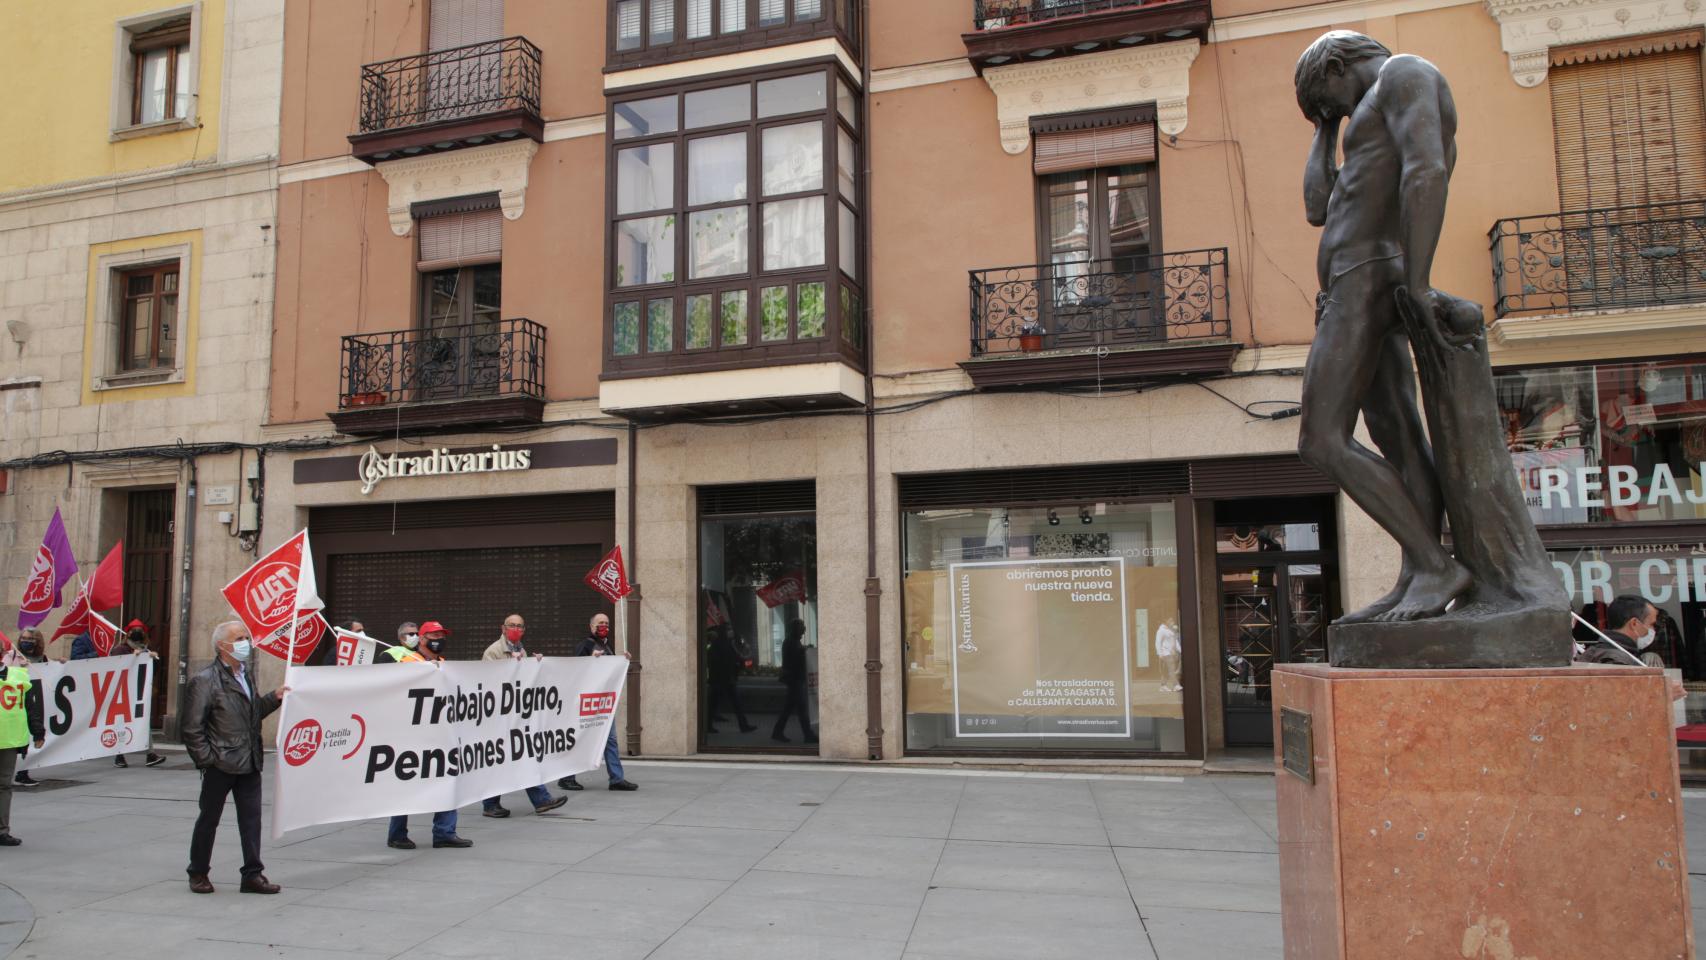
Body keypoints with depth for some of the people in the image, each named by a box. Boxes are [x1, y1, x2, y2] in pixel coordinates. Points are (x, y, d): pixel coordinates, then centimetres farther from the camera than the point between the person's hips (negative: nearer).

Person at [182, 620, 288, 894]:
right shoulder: (205, 681, -10)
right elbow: (192, 728, -11)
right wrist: (206, 758, -14)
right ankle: (198, 873, 25)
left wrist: (273, 698, 5)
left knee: (251, 819, 5)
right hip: (220, 766, -6)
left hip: (249, 763, 6)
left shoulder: (246, 675, 13)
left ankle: (253, 874, 11)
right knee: (208, 820, 10)